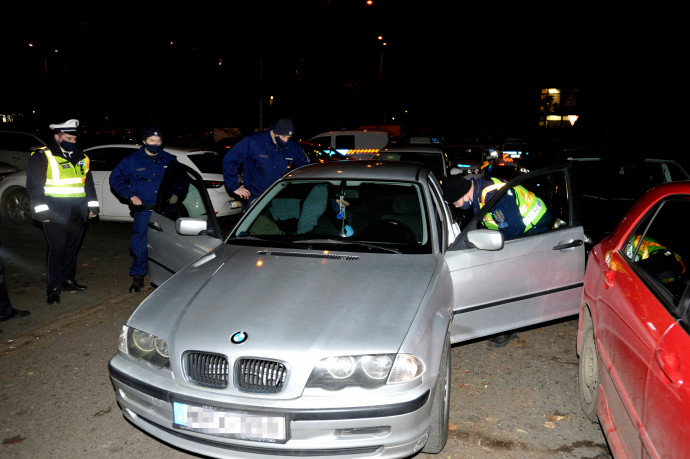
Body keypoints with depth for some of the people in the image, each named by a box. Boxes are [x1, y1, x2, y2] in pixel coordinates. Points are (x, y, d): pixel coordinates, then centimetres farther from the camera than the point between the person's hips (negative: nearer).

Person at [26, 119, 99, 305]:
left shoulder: (80, 157, 15)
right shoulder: (42, 157, -3)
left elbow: (88, 183, 22)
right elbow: (34, 185, -6)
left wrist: (92, 205, 17)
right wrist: (41, 210, -13)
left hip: (78, 213, 6)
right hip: (55, 212, -6)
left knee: (73, 247, 13)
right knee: (56, 249, -6)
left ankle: (68, 279, 27)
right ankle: (54, 288, 1)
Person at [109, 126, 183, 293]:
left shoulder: (169, 160, 9)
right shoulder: (133, 160, 3)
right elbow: (115, 178, 5)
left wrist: (176, 194, 7)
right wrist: (131, 195, -3)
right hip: (143, 212, -2)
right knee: (140, 246, -1)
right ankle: (137, 279, 12)